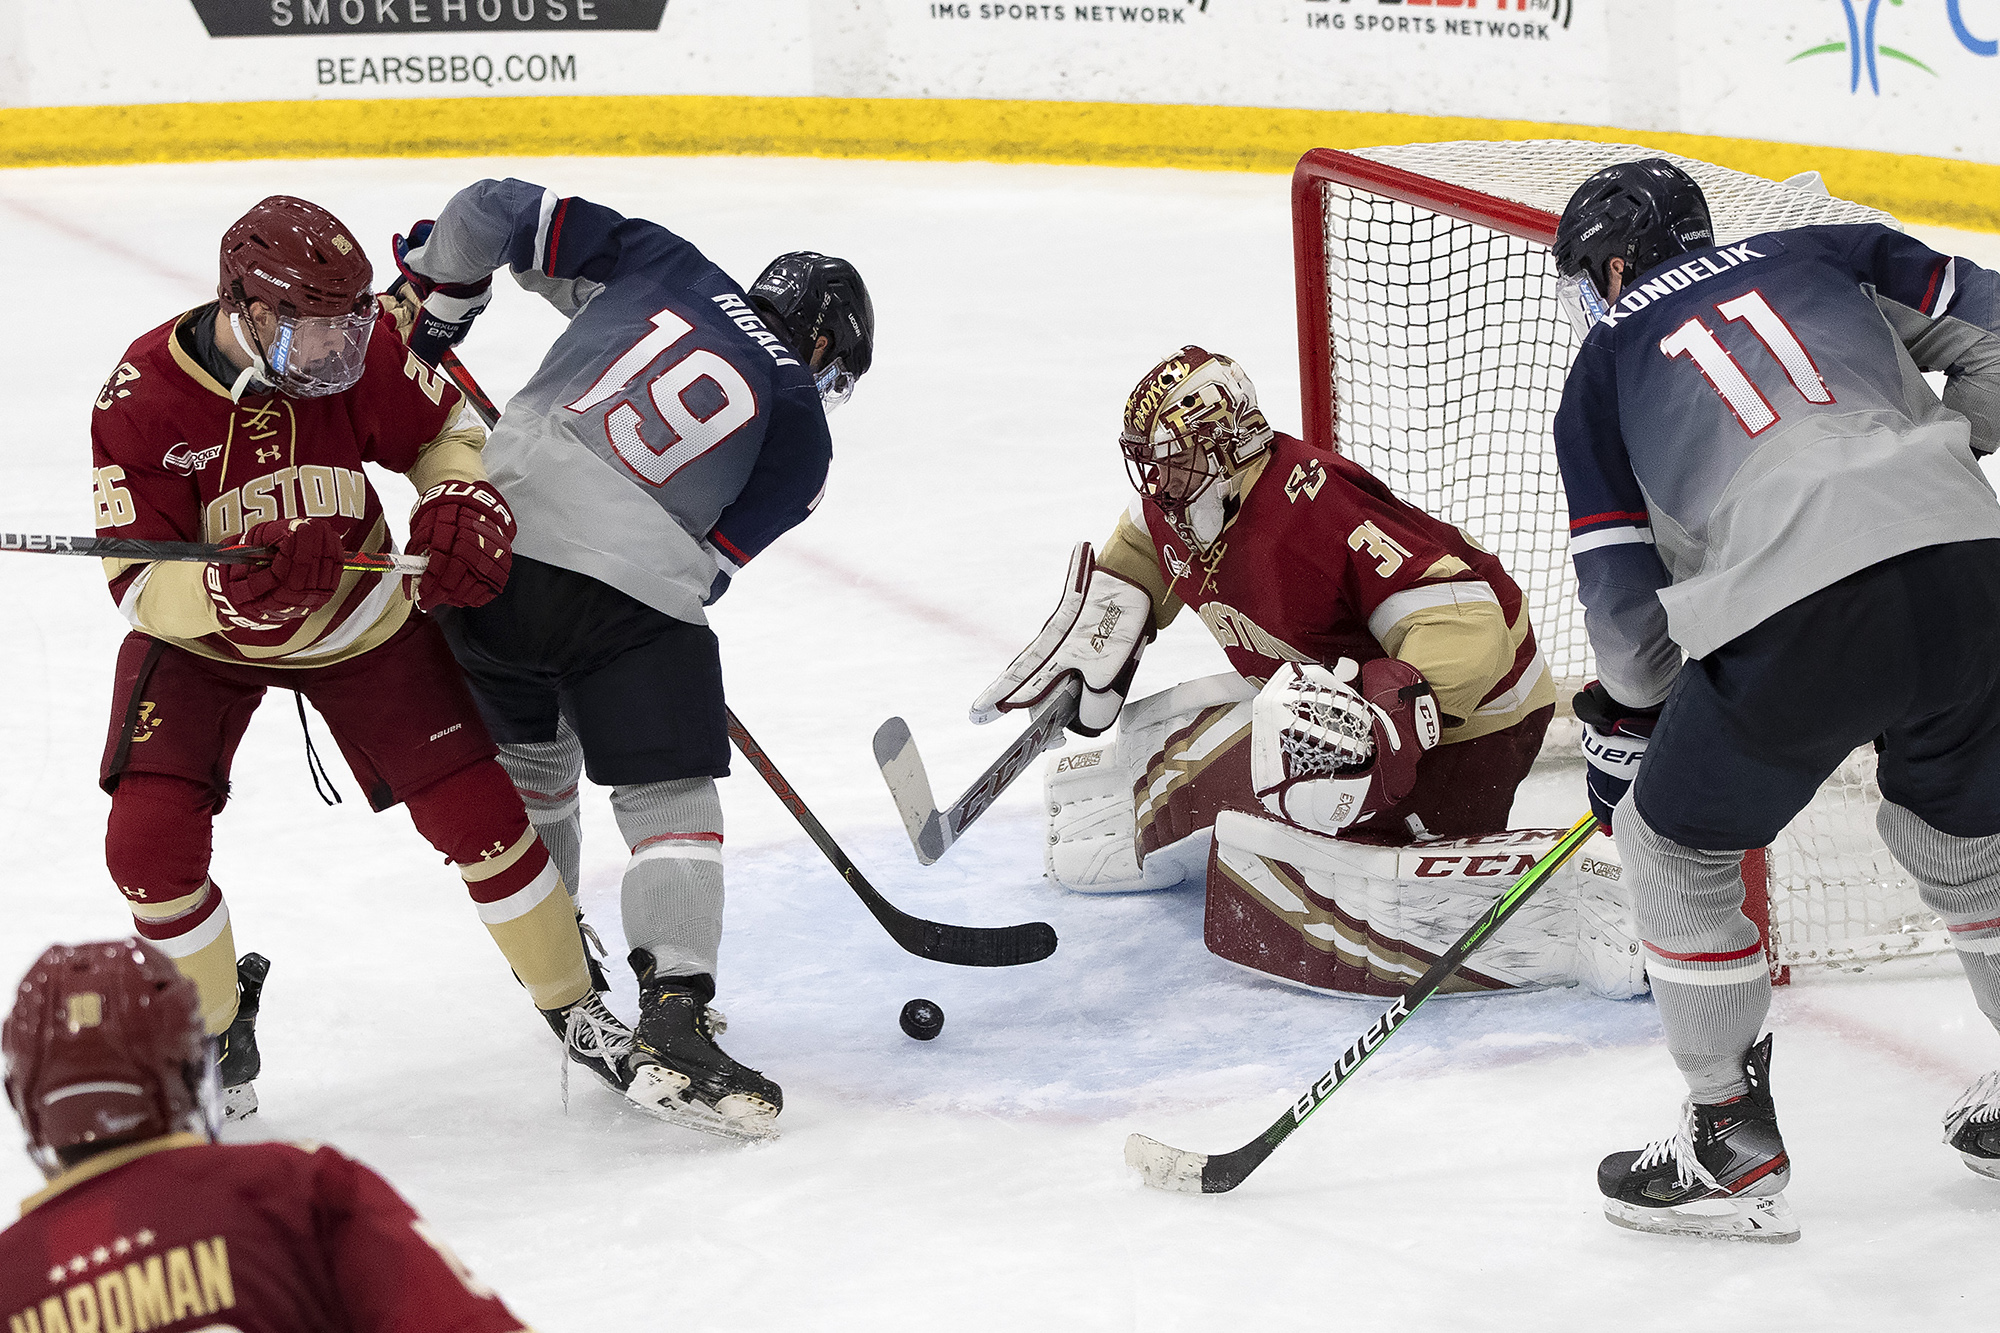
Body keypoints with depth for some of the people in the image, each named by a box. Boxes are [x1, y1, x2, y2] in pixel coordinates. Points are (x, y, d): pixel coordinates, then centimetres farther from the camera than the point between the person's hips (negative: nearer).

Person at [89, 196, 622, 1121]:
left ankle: (572, 1003, 18)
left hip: (360, 619, 2)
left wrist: (461, 503, -25)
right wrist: (238, 586, -47)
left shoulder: (361, 351, -22)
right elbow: (137, 582, -27)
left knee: (476, 809, -4)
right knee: (150, 835, -16)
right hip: (202, 635, -1)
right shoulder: (142, 399, -29)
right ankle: (214, 1034, 10)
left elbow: (445, 434, -3)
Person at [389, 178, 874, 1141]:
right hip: (629, 581, -5)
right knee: (671, 797, 1)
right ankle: (671, 1031, -14)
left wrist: (430, 302, 28)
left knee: (530, 747, 27)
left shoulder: (661, 263, 17)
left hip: (487, 532, 5)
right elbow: (712, 562, 7)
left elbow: (494, 211, 15)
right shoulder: (801, 432, 9)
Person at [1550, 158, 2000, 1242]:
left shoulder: (1604, 368, 17)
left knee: (1672, 844, 19)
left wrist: (1624, 718, 31)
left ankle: (1732, 1148, 23)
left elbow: (1627, 603, 13)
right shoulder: (1821, 256, 23)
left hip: (1802, 618, -4)